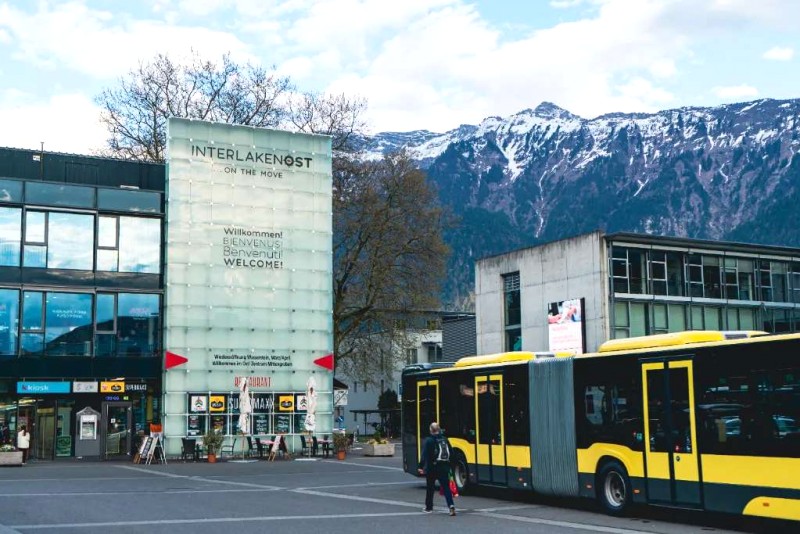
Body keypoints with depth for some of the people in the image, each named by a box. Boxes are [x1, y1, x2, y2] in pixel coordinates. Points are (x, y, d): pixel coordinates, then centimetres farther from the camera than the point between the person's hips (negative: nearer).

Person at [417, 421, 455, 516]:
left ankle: (429, 507, 23)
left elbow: (424, 455, -16)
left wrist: (420, 467, -15)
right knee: (446, 487, 2)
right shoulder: (444, 439, 6)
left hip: (432, 468, -3)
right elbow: (451, 453, 9)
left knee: (430, 488, 13)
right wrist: (448, 465, 15)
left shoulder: (429, 440, -9)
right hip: (444, 468, 3)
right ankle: (451, 505, -16)